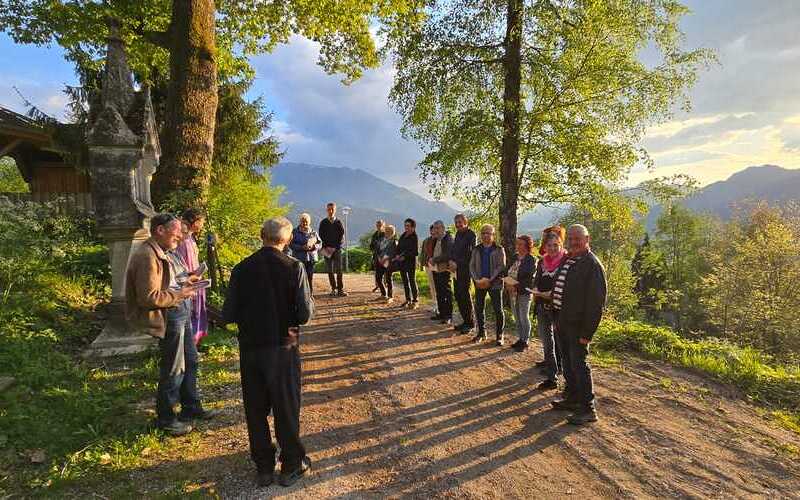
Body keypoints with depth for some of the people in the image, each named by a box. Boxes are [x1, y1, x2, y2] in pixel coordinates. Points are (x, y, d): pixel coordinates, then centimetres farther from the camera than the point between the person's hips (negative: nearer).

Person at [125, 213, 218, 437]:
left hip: (181, 313, 11)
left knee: (190, 361, 21)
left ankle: (191, 407, 38)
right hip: (169, 317, -11)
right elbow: (149, 297, -26)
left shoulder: (163, 252, 11)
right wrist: (180, 294, -19)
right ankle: (165, 418, 23)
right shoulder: (147, 257, -22)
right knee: (173, 370, 4)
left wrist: (184, 282, 8)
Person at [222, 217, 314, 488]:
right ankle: (291, 465, 29)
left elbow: (228, 315, -5)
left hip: (250, 349, 2)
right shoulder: (294, 267, -13)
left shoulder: (241, 269, -7)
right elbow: (305, 315, -15)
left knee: (255, 409, 17)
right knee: (286, 407, 14)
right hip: (283, 348, -2)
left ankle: (264, 468, 31)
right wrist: (309, 300, 6)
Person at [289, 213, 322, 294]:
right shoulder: (295, 232, 4)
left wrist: (313, 246, -12)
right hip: (299, 259, -2)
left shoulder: (313, 232, 11)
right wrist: (301, 247, -18)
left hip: (311, 259, 2)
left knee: (310, 278, 4)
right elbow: (291, 244, -4)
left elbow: (320, 244, 9)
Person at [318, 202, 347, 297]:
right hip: (327, 249, 1)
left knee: (339, 270, -6)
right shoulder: (323, 223, 7)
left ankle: (340, 289, -3)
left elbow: (342, 237, 1)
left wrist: (335, 248, -8)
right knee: (330, 271, 2)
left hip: (337, 249, -1)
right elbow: (321, 236, 5)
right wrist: (326, 248, -7)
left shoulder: (339, 222, 4)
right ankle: (333, 289, 10)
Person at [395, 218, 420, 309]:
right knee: (405, 281, 11)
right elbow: (398, 247, 17)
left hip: (411, 262, -7)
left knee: (412, 281, -3)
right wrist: (397, 255, -1)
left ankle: (415, 301, 4)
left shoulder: (414, 237, -10)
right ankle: (408, 299, 21)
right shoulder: (403, 236, 11)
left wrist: (405, 257, -18)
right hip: (402, 262, 7)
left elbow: (415, 252, -14)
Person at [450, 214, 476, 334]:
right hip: (458, 269, 8)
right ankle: (465, 321, 21)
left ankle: (470, 323, 5)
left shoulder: (471, 235, -10)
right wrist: (451, 260, -1)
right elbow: (453, 249, 17)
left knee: (464, 295, -6)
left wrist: (457, 264, -13)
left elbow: (469, 254, -14)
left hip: (466, 269, -8)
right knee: (458, 295, 10)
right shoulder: (458, 234, 15)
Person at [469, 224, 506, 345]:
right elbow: (472, 266, 6)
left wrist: (489, 280, -17)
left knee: (498, 310, -1)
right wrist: (477, 280, -10)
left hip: (495, 283, -4)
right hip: (479, 284, 4)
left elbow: (501, 267, -9)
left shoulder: (499, 250, -1)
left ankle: (499, 335, 10)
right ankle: (481, 332, 23)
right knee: (479, 308, 9)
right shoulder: (477, 250, 10)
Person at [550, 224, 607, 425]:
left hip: (578, 325, -9)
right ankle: (572, 398, 33)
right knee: (568, 363, 18)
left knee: (579, 365, -3)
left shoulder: (592, 265, -15)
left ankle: (588, 409, 9)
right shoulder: (567, 260, 12)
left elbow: (596, 301, -18)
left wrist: (587, 332, -19)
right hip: (563, 321, 9)